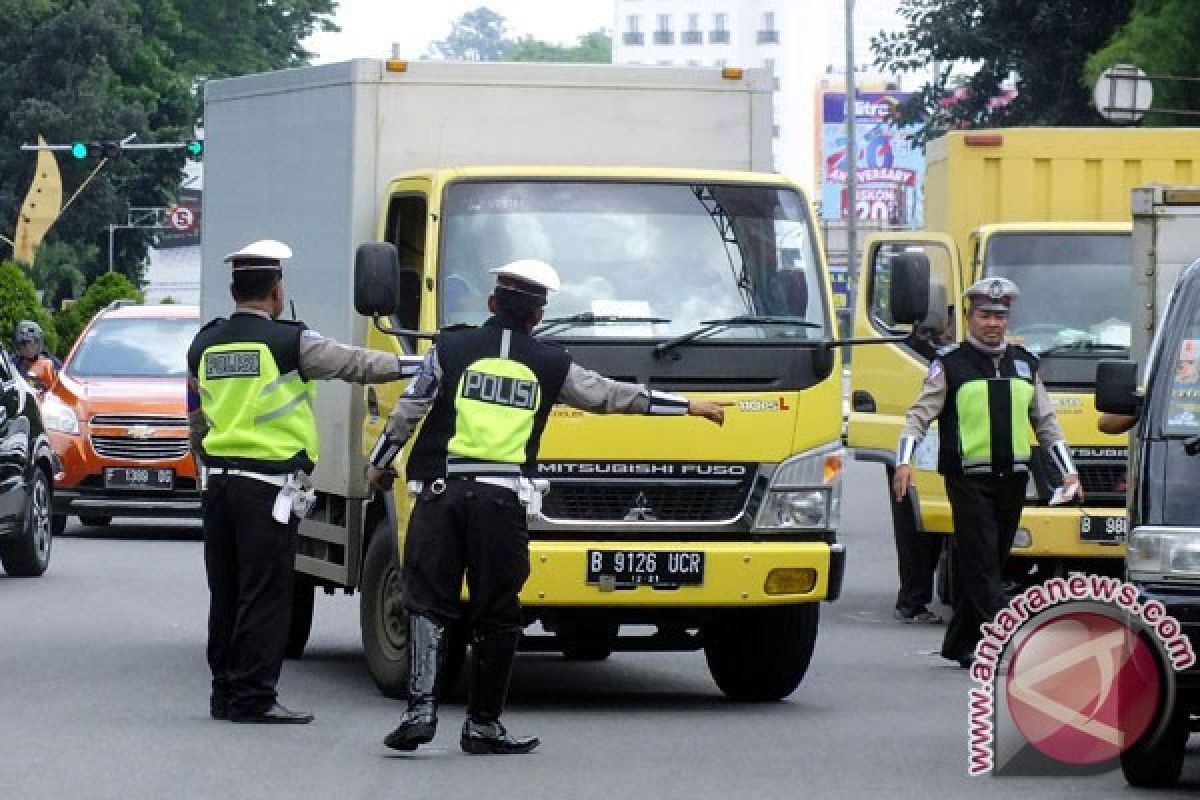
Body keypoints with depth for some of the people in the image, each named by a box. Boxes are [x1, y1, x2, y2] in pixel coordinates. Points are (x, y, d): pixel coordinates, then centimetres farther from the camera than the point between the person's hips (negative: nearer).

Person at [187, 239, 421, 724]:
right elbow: (354, 365, -6)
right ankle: (252, 698, -5)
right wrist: (418, 365, 3)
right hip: (267, 485, -7)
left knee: (226, 593, 13)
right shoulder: (288, 342, -9)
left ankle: (225, 693, 17)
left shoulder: (204, 346, 11)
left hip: (219, 482, 7)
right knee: (264, 595, -4)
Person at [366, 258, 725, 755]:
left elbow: (406, 414, 7)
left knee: (428, 602, 2)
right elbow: (613, 396, 15)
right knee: (496, 615, 7)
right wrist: (690, 407, 25)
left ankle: (421, 708, -15)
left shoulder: (450, 350, 6)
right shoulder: (551, 365, 7)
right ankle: (483, 726, 10)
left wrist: (379, 465, 23)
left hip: (441, 491, 0)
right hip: (503, 500, 0)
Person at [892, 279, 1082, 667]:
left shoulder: (1025, 364, 17)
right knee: (981, 562, -12)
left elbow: (1046, 423, 22)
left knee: (991, 561, 8)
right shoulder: (950, 366, 3)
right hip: (968, 478, -5)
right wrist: (904, 462, -14)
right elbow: (919, 415, 0)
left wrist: (1068, 471, 17)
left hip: (1012, 478, 5)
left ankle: (961, 643, 16)